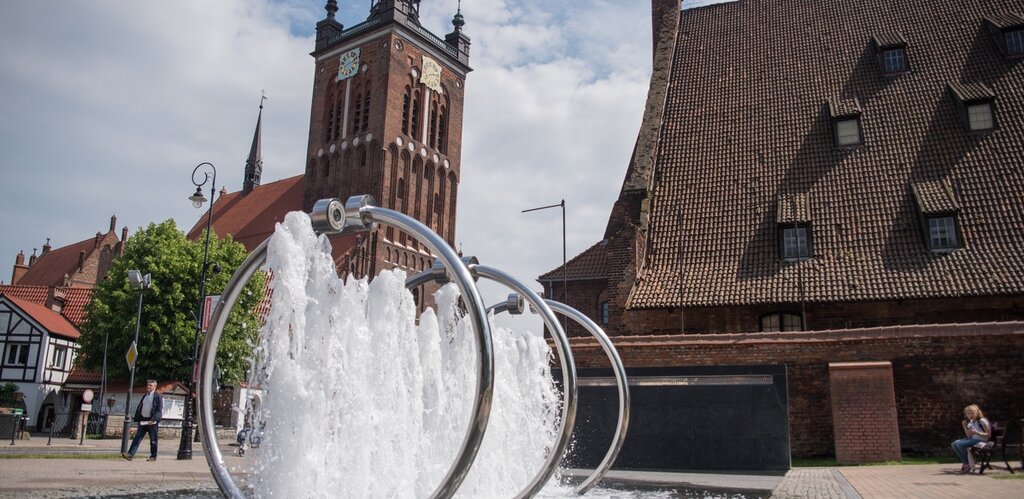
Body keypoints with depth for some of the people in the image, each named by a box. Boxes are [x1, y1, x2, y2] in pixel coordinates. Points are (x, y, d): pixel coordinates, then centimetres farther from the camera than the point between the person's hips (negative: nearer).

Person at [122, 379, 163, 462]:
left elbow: (159, 410, -12)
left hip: (152, 422, -6)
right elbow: (139, 408, 20)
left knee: (153, 440, 2)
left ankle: (153, 456, 10)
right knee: (137, 438, -2)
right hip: (143, 421, 6)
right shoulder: (144, 396, 16)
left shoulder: (158, 397, -5)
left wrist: (152, 420, -22)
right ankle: (130, 454, -7)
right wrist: (137, 419, 8)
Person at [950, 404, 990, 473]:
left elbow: (988, 435, -13)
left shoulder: (982, 421, -9)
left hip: (981, 441, -9)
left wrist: (977, 433, -25)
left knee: (960, 444, -26)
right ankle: (965, 463, 0)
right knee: (954, 444, -6)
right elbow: (969, 436, 12)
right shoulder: (970, 423, 15)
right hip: (972, 439, 9)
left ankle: (969, 464, -9)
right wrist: (965, 426, 3)